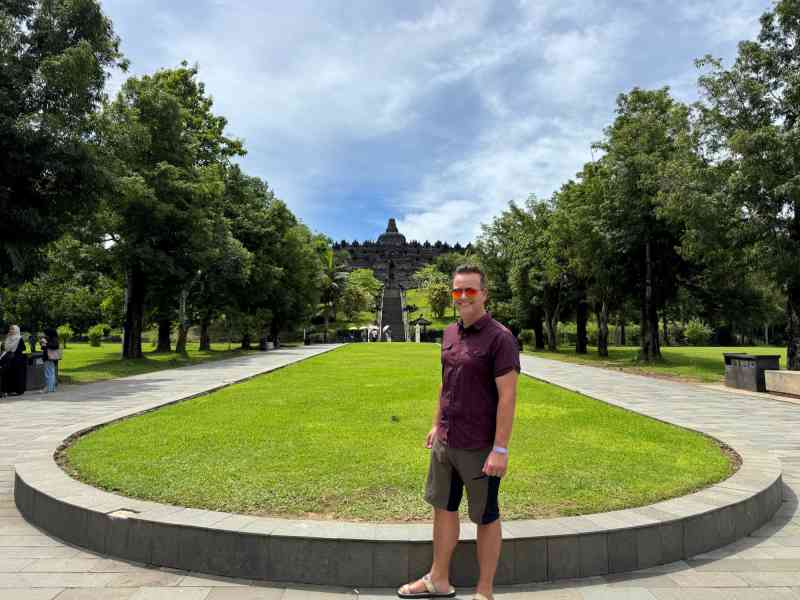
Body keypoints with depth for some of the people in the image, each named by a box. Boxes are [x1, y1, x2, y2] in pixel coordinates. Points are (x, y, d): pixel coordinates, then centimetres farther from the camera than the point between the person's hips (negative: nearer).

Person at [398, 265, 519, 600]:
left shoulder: (499, 338, -15)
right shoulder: (450, 334, 6)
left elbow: (507, 396, -18)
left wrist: (500, 449, -20)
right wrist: (436, 425, 17)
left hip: (480, 448, -7)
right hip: (445, 442, 7)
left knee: (486, 518, 11)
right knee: (443, 508, 18)